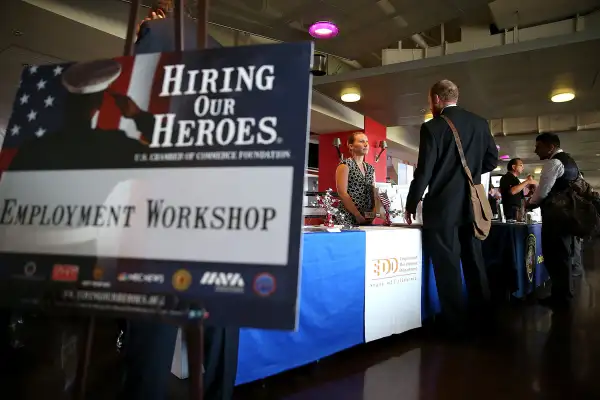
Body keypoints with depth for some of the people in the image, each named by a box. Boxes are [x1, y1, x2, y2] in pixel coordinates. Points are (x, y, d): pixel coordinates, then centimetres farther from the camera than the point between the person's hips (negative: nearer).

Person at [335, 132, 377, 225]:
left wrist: (373, 213, -4)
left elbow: (373, 194, 13)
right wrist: (358, 215, -17)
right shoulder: (345, 165, -5)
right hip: (348, 218, -6)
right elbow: (342, 193, -13)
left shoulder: (370, 168, 14)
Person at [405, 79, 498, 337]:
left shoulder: (432, 127, -9)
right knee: (473, 261, 16)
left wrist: (411, 205, -2)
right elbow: (492, 160, 10)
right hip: (471, 205, 6)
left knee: (447, 265, 2)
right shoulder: (480, 123, 7)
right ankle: (481, 316, 28)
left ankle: (454, 323, 10)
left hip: (442, 206, -6)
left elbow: (424, 171, -11)